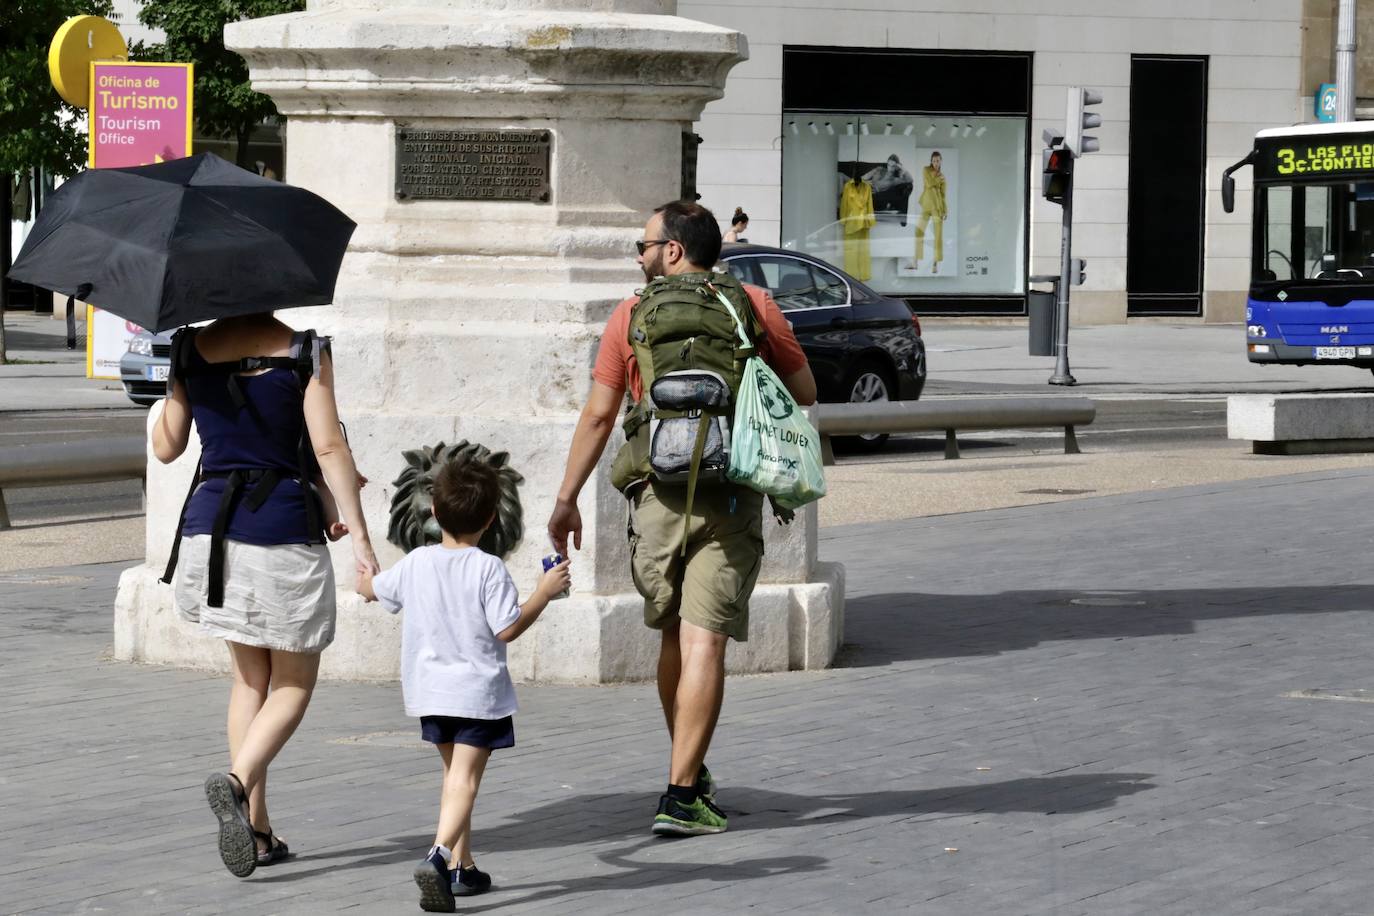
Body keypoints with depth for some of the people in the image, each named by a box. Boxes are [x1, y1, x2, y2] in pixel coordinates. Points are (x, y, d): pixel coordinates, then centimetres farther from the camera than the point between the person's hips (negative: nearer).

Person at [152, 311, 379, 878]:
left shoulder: (191, 349, 2)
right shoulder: (304, 352, -7)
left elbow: (166, 448, 9)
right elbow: (328, 448, -13)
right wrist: (358, 535, -10)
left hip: (209, 526, 4)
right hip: (284, 528, -4)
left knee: (250, 677, 18)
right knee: (293, 684, 10)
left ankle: (256, 827, 14)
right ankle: (237, 780, -17)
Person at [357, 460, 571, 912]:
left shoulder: (415, 564, 1)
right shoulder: (488, 569, -14)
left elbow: (371, 590, 18)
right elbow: (507, 628, -15)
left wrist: (364, 577, 41)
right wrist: (544, 592, -6)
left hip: (431, 692, 5)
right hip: (478, 692, -5)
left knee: (455, 773, 20)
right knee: (464, 780, -8)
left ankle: (461, 867, 24)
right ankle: (439, 855, -30)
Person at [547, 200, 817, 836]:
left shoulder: (631, 316, 5)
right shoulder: (754, 306, 5)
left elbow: (598, 415, 3)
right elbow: (804, 393, 11)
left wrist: (567, 499, 9)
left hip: (658, 495, 1)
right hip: (730, 497, -1)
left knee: (673, 637, 17)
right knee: (703, 642, -6)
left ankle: (690, 774, 29)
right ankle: (682, 794, -11)